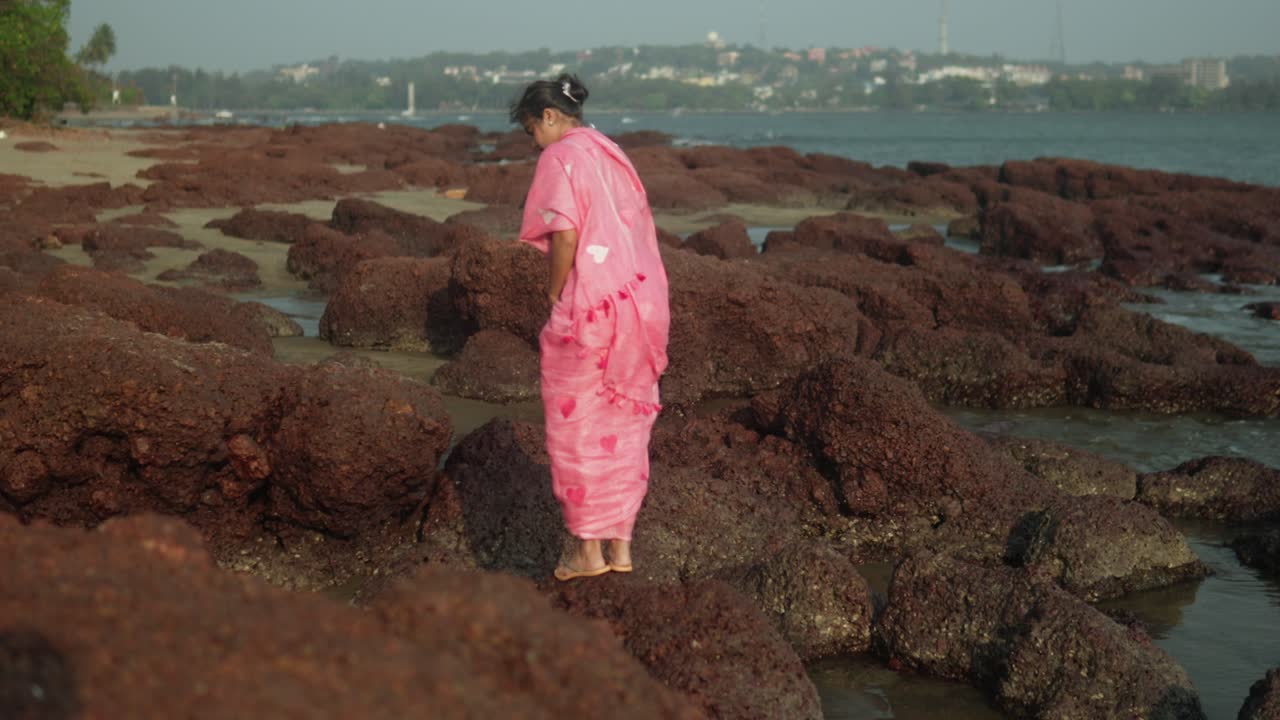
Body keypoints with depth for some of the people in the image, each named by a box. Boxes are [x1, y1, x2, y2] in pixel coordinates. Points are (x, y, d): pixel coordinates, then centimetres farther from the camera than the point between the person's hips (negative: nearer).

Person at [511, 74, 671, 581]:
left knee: (577, 426, 3)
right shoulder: (613, 155, 17)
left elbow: (565, 234, -18)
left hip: (590, 307, -8)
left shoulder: (559, 158, -8)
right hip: (640, 299, 8)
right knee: (624, 427, 12)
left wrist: (554, 293, -5)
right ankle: (620, 543, 17)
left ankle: (588, 548, 8)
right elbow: (637, 230, 14)